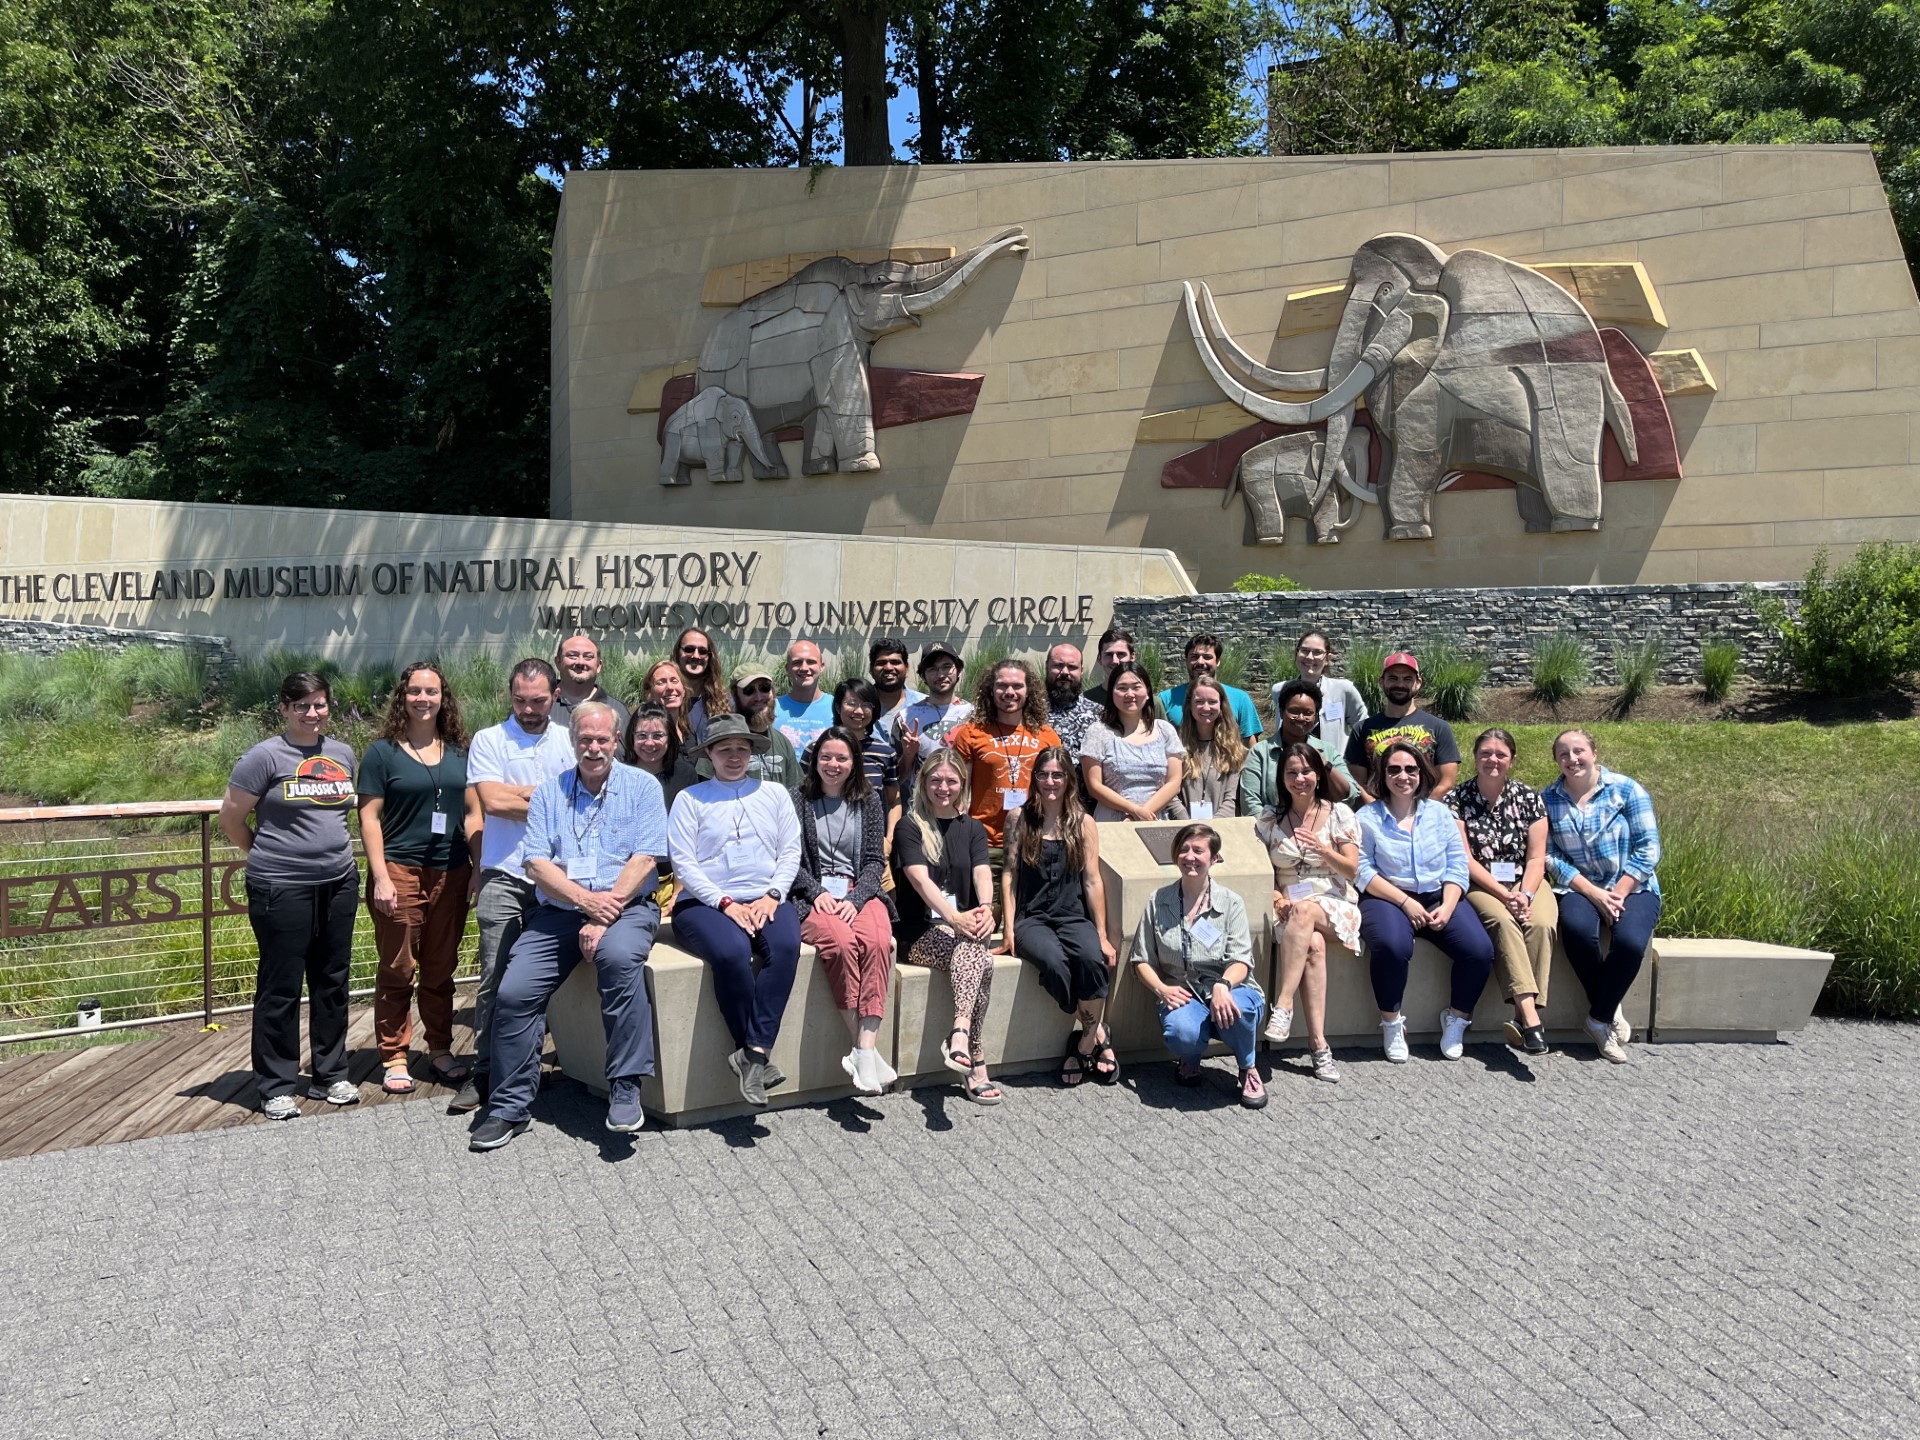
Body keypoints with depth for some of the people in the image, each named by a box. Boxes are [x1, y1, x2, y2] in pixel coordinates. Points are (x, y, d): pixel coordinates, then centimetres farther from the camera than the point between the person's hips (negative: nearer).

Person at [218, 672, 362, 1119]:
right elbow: (231, 818, -3)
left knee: (332, 983, 12)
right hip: (282, 890, -5)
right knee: (281, 988, 2)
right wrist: (267, 856, 6)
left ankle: (331, 1075, 24)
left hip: (339, 884, 6)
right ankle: (276, 1087, 12)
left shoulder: (343, 754, 10)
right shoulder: (266, 756, -8)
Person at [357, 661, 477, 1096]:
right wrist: (381, 877, -11)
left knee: (441, 969, 10)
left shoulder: (459, 752, 11)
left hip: (451, 873, 3)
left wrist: (478, 870, 6)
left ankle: (440, 1051, 21)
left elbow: (473, 814, 14)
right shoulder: (382, 752, 0)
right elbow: (369, 817, -3)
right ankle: (394, 1058, 12)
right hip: (400, 871, -3)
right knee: (398, 970, 1)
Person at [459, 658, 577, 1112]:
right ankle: (485, 1071, 6)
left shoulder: (569, 742, 10)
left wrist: (523, 792, -6)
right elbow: (492, 801, -9)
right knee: (495, 978, -3)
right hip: (505, 876, -2)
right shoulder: (489, 740, 4)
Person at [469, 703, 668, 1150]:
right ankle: (509, 1108, 2)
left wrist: (605, 916, -16)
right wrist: (586, 900, -15)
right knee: (514, 992, -15)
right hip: (558, 912, 3)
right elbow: (536, 863, 0)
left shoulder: (642, 787, 4)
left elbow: (644, 860, -6)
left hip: (627, 908, -3)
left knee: (619, 957, -35)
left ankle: (625, 1091, -27)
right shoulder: (549, 794, 11)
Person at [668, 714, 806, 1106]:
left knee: (786, 945, -32)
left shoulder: (774, 794, 19)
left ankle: (754, 1054, -32)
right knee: (732, 951, -35)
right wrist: (725, 903, -11)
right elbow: (683, 862, 0)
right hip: (705, 902, -2)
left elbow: (790, 852, 11)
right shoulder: (690, 798, 11)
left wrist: (772, 896, -7)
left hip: (765, 900, 2)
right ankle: (760, 1055, -21)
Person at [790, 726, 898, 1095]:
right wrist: (817, 892, -10)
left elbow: (875, 859, 10)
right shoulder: (799, 799, 9)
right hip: (813, 895, -2)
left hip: (860, 891, 2)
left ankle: (865, 1050, -37)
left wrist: (855, 898, -6)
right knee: (841, 942, -34)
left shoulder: (868, 799, 15)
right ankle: (863, 1048, -28)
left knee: (877, 942, -32)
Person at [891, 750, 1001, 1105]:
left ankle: (960, 1034, -42)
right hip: (920, 933, -3)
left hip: (962, 928, 4)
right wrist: (953, 917, -30)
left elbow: (982, 872, -4)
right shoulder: (909, 827, 3)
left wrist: (986, 909, -26)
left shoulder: (972, 829, 15)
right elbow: (920, 879, -13)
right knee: (981, 959, -32)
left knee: (972, 948, -33)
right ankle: (976, 1065, -40)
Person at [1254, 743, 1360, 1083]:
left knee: (1304, 911, -38)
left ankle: (1283, 1005, -42)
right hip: (1290, 906, 1)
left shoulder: (1340, 814, 7)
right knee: (1313, 945, -34)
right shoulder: (1269, 820, 11)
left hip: (1334, 903, -1)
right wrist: (1276, 896, -11)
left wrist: (1322, 849, -17)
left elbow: (1352, 870, 1)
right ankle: (1318, 1044, -38)